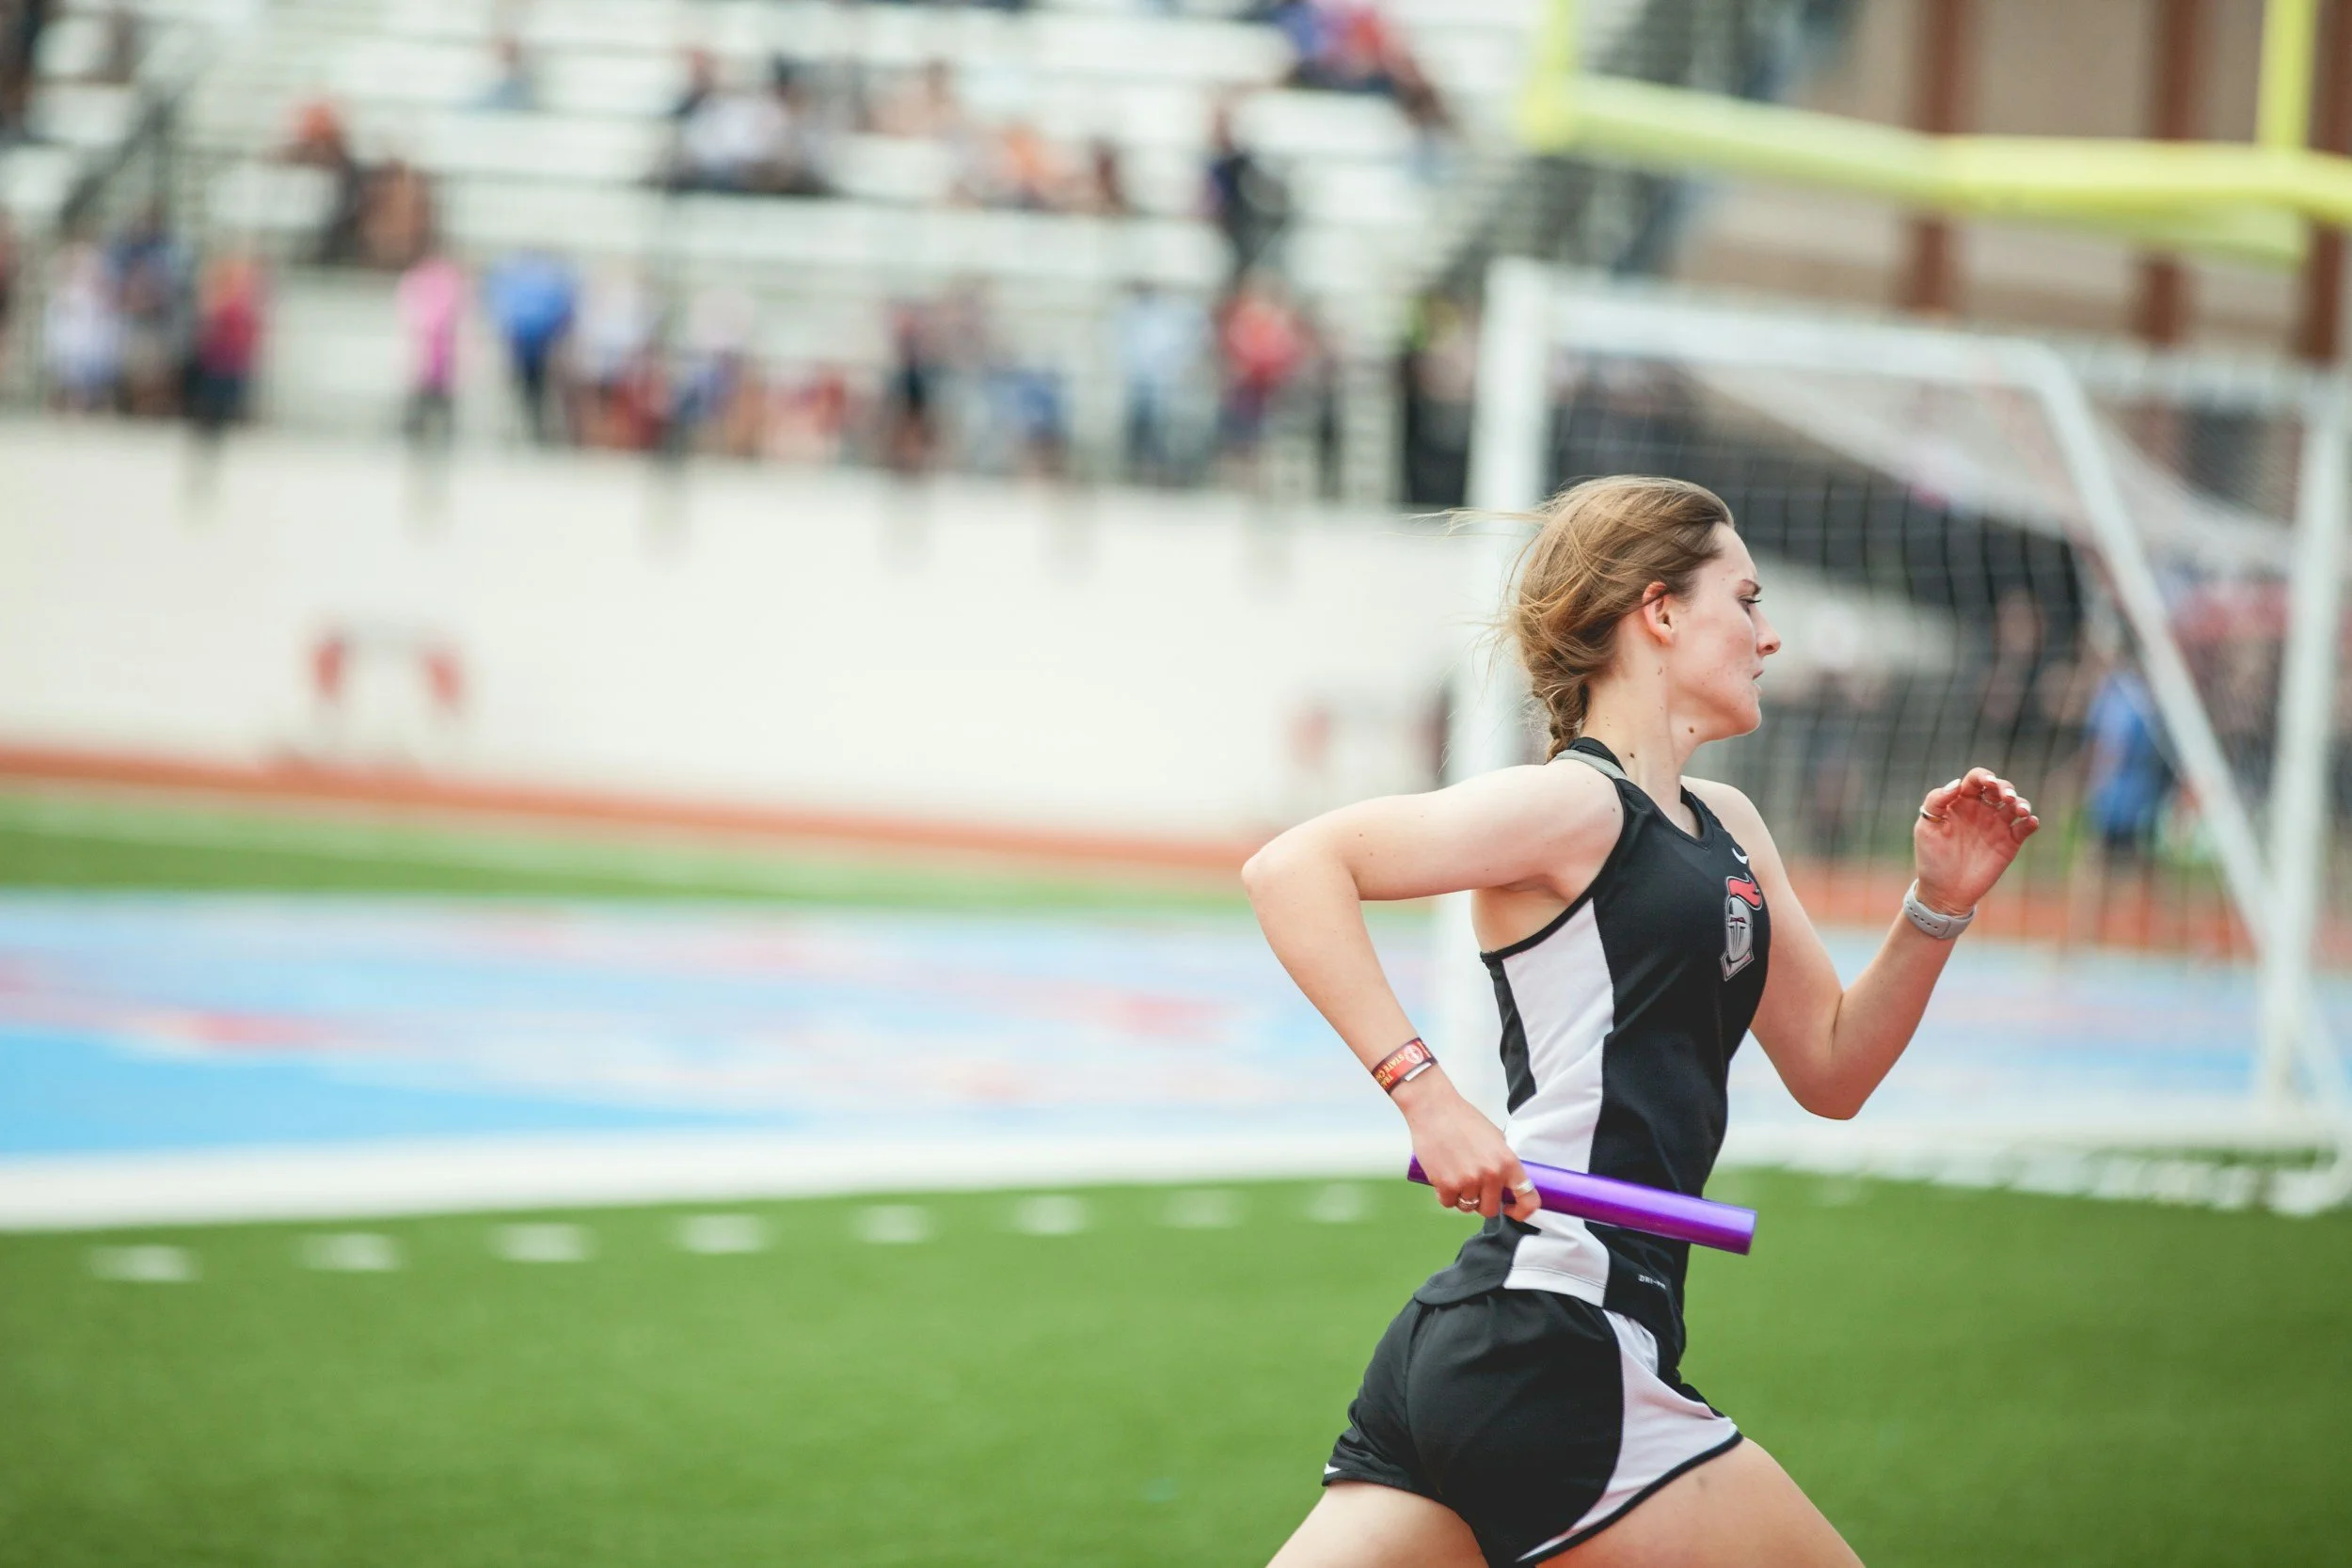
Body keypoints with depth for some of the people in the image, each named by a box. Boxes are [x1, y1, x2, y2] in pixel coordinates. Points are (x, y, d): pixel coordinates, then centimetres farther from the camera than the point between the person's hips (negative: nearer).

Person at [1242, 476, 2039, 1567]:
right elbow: (1295, 869, -17)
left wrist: (1937, 905, 10)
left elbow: (1830, 1067, 25)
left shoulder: (1725, 831, 20)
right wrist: (1424, 1090, -23)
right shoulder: (1578, 803, -7)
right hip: (1548, 1352, -9)